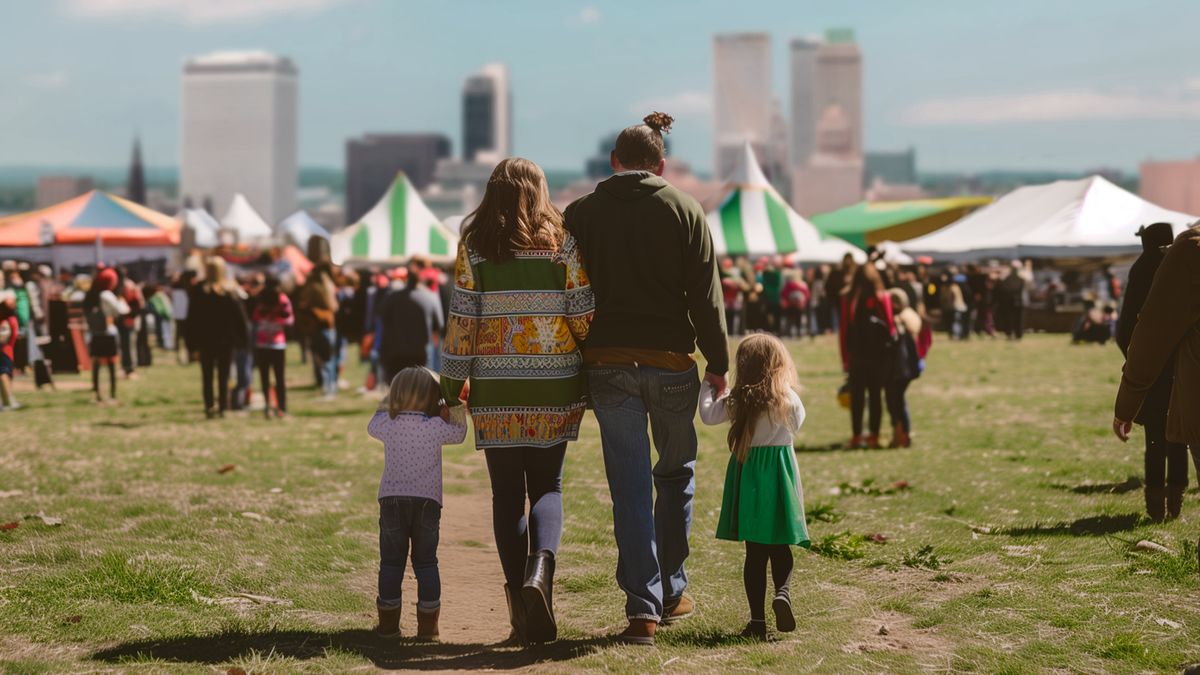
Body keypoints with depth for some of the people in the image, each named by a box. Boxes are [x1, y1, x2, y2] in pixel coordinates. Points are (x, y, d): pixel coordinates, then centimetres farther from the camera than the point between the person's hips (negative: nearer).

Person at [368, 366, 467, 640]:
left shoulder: (388, 425, -2)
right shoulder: (436, 427, -6)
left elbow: (372, 426, 21)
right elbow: (459, 434, 13)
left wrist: (387, 405, 28)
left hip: (391, 501, 1)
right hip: (427, 502, -1)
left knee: (391, 562, 9)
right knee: (425, 561, 8)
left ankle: (389, 622, 11)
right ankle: (427, 624, 7)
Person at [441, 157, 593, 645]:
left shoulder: (474, 246, 0)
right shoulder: (563, 243, 0)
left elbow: (461, 320, -1)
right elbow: (583, 315, 0)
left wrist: (452, 386, 6)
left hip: (495, 389, 0)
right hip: (554, 386, 0)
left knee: (506, 494, 8)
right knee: (547, 486, 11)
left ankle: (522, 610, 4)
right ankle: (540, 567, -18)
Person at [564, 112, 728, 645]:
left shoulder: (580, 214, 4)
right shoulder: (684, 211, 0)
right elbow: (705, 295, -3)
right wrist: (718, 363, 2)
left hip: (608, 365, 1)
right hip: (671, 361, -1)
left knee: (630, 487, 2)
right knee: (676, 473, 18)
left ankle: (642, 606, -3)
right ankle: (671, 591, 23)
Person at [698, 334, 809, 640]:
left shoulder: (738, 401, -7)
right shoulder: (790, 399, -5)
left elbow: (708, 415, 3)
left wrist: (708, 385, 17)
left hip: (748, 472, 0)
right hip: (781, 473, 0)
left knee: (755, 549, 4)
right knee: (780, 546, 11)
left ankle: (757, 619, 2)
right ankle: (783, 590, -18)